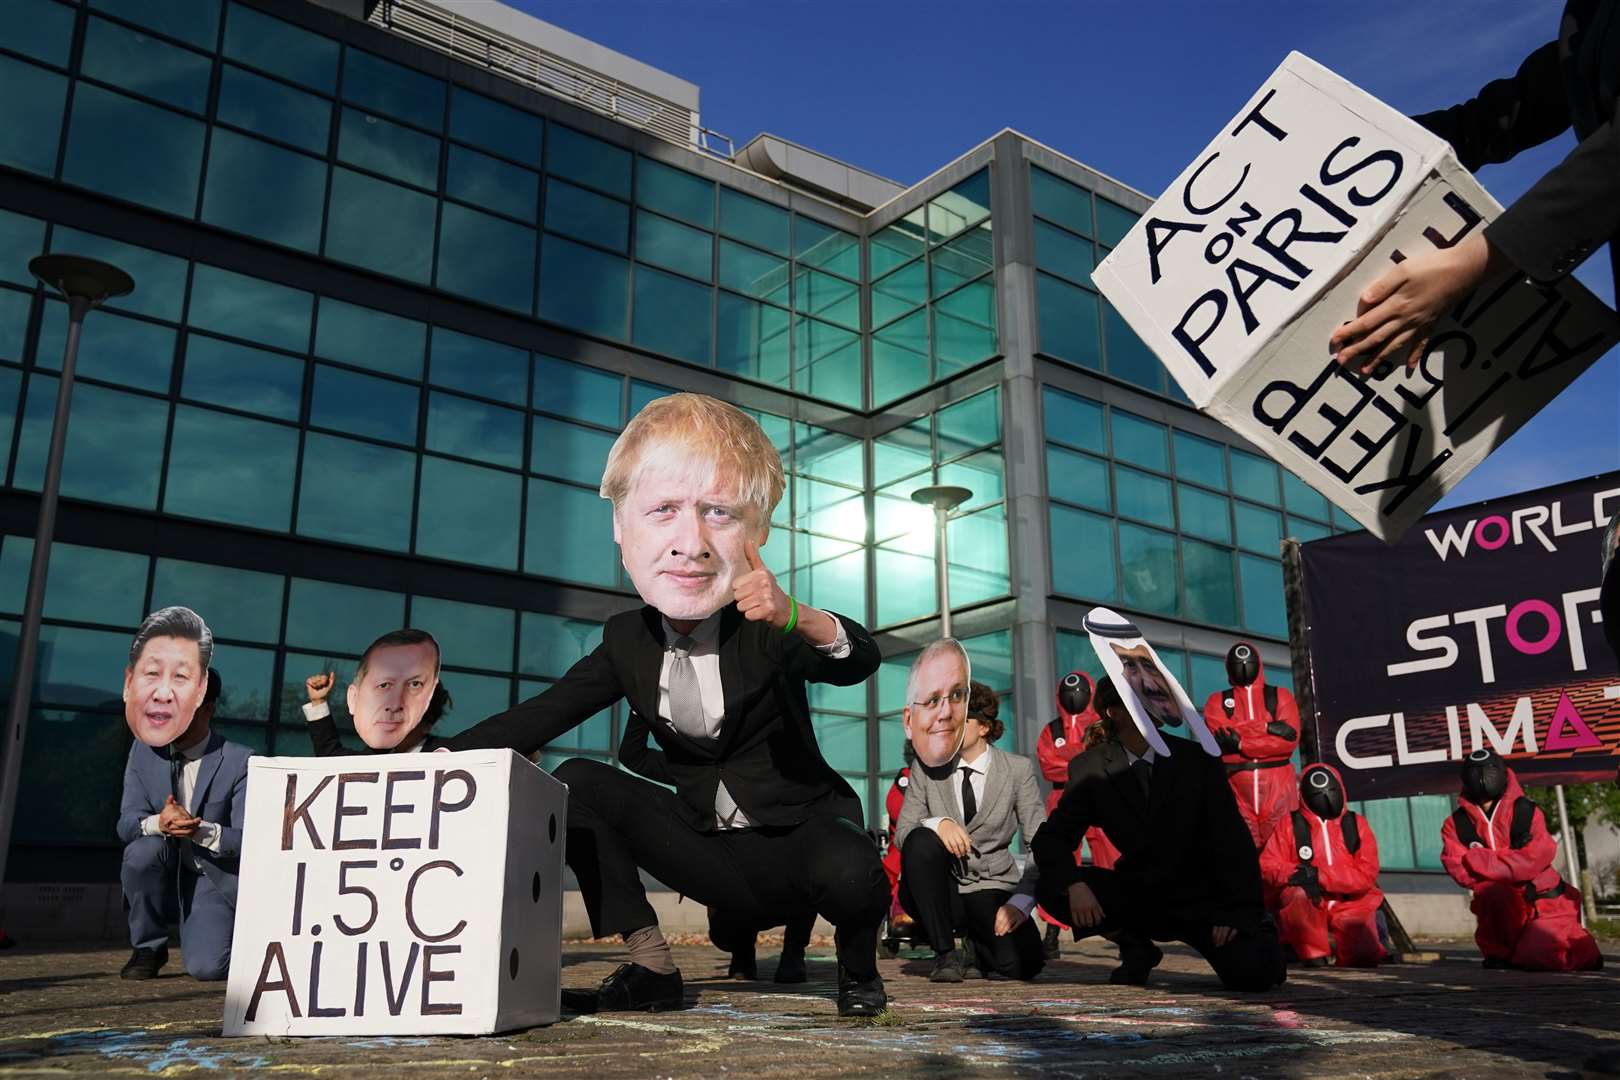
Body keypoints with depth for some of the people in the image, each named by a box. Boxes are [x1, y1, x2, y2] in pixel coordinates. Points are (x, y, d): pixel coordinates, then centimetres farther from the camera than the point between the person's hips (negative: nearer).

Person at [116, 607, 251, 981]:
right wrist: (157, 823, -32)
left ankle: (225, 934, 16)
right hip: (163, 878, 4)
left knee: (206, 967, -23)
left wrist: (204, 831, -36)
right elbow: (126, 823, -9)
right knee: (143, 850, -30)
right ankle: (149, 948, -7)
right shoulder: (142, 752, -3)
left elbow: (248, 839, -18)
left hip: (214, 879, -4)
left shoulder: (239, 761, -16)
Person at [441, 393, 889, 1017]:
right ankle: (649, 969, -5)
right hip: (715, 853, 4)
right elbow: (535, 720, -3)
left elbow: (859, 662, -35)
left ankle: (858, 966, 0)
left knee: (848, 873, -37)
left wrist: (797, 618, -58)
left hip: (801, 834, -4)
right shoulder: (627, 641, -3)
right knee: (580, 783, -12)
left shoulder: (768, 633, -16)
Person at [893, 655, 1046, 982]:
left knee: (1022, 963, -27)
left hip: (992, 889, 0)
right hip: (940, 890, 1)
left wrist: (1021, 901, -20)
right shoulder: (926, 769, 1)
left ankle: (977, 943, 12)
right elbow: (902, 834, -5)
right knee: (921, 841, -30)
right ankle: (945, 952, -15)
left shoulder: (1018, 769, -2)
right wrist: (936, 823, -27)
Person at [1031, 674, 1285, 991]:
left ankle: (1255, 930, 14)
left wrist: (1238, 914, -19)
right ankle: (1136, 949, 5)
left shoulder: (1198, 760, -7)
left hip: (1201, 901, -1)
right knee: (1052, 888, -21)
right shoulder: (1090, 769, -6)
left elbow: (1232, 840, -9)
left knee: (1251, 973, -26)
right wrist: (1074, 885, -29)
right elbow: (1050, 838, -8)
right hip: (1138, 899, 1)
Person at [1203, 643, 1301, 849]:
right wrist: (1267, 727, -11)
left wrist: (1242, 745, -11)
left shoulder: (1280, 696, 12)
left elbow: (1290, 739, -3)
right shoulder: (1218, 700, 12)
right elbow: (1220, 737, -7)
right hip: (1237, 785, 0)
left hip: (1278, 784, 0)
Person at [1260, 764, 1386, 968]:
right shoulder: (1291, 823, 5)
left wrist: (1319, 875, -17)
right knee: (1297, 896, -35)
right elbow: (1268, 865, -2)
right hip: (1309, 905, 0)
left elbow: (1367, 874, -5)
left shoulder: (1356, 824, 7)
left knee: (1365, 955, -24)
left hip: (1351, 903, 0)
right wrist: (1298, 875, -23)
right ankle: (1314, 953, -14)